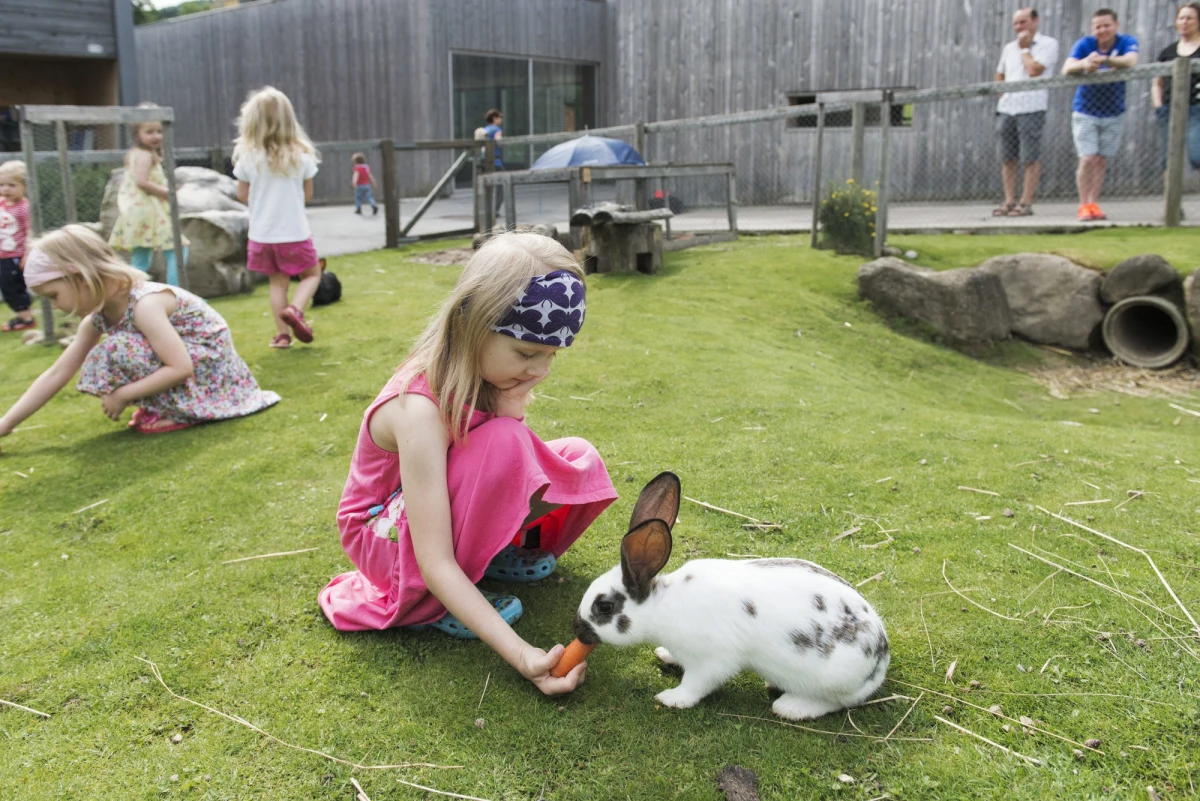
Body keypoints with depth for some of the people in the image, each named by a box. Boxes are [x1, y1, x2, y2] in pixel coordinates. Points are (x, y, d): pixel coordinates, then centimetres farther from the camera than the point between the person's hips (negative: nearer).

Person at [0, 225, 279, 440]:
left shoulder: (145, 304, -28)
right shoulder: (97, 318, -1)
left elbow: (180, 368, -31)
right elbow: (56, 374, 3)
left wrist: (123, 395, -24)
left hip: (210, 366, -9)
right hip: (181, 359, 9)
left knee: (121, 350, -24)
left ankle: (180, 413, -11)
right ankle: (171, 406, 7)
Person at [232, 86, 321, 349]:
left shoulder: (248, 157, -7)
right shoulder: (300, 155, -8)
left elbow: (242, 194, 1)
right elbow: (307, 194, 1)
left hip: (262, 234, 2)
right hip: (295, 232, -2)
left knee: (278, 282, 13)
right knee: (312, 274, 16)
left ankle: (282, 334, 10)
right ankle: (295, 309, -10)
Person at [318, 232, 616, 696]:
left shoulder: (486, 371, -13)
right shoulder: (421, 409, -35)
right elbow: (435, 564, -36)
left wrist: (512, 405, -30)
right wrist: (519, 654, -40)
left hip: (452, 507, 7)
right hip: (387, 533, -7)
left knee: (580, 460, -12)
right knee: (503, 446, -35)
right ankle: (430, 607, -17)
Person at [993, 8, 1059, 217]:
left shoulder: (1048, 43, -1)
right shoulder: (1009, 47, 17)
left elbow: (1034, 70, -15)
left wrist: (1024, 48, -2)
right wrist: (1003, 95, 11)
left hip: (1031, 108, -6)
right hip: (1006, 108, 6)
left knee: (1030, 159, -5)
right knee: (1007, 159, 5)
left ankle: (1026, 203, -4)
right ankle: (1009, 202, 11)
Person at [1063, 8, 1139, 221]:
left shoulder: (1126, 42, -10)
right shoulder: (1084, 44, -11)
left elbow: (1131, 61, -34)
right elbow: (1066, 70, -28)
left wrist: (1103, 60, -52)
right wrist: (1083, 63, -52)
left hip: (1114, 114, 1)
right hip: (1085, 112, -1)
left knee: (1101, 161, 5)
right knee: (1088, 159, -11)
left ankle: (1092, 204, 13)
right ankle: (1084, 205, -1)